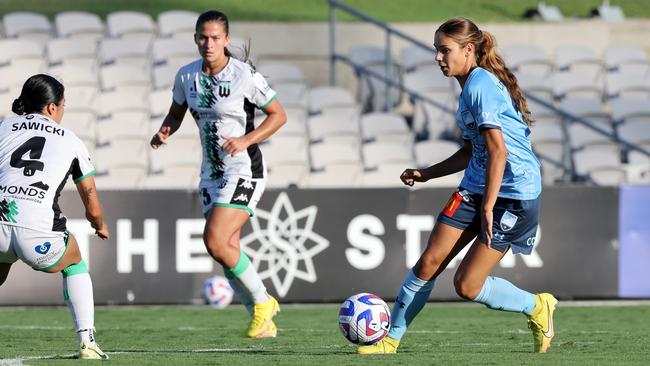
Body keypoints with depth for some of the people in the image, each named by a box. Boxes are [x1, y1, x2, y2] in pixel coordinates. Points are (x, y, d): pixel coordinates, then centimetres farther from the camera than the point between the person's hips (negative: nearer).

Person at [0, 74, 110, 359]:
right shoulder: (71, 142, 19)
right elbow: (93, 209, 27)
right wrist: (101, 228, 49)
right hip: (39, 237, -1)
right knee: (75, 265, 33)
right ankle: (87, 341, 18)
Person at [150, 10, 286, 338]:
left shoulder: (245, 75, -15)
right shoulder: (186, 76, 1)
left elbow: (278, 115, -6)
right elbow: (176, 113, 17)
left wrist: (245, 140, -19)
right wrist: (164, 132, -5)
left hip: (244, 169, -6)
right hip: (212, 173, 7)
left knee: (215, 241, -19)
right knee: (228, 251, 6)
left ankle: (262, 301, 0)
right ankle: (263, 321, 19)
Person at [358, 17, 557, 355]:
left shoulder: (480, 85, -17)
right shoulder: (470, 87, 15)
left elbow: (497, 151, -23)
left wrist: (488, 206, -23)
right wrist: (426, 174, 21)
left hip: (514, 194, -9)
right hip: (476, 187, 9)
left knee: (467, 285, -7)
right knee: (428, 263, -1)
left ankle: (537, 307, 16)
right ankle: (390, 339, 7)